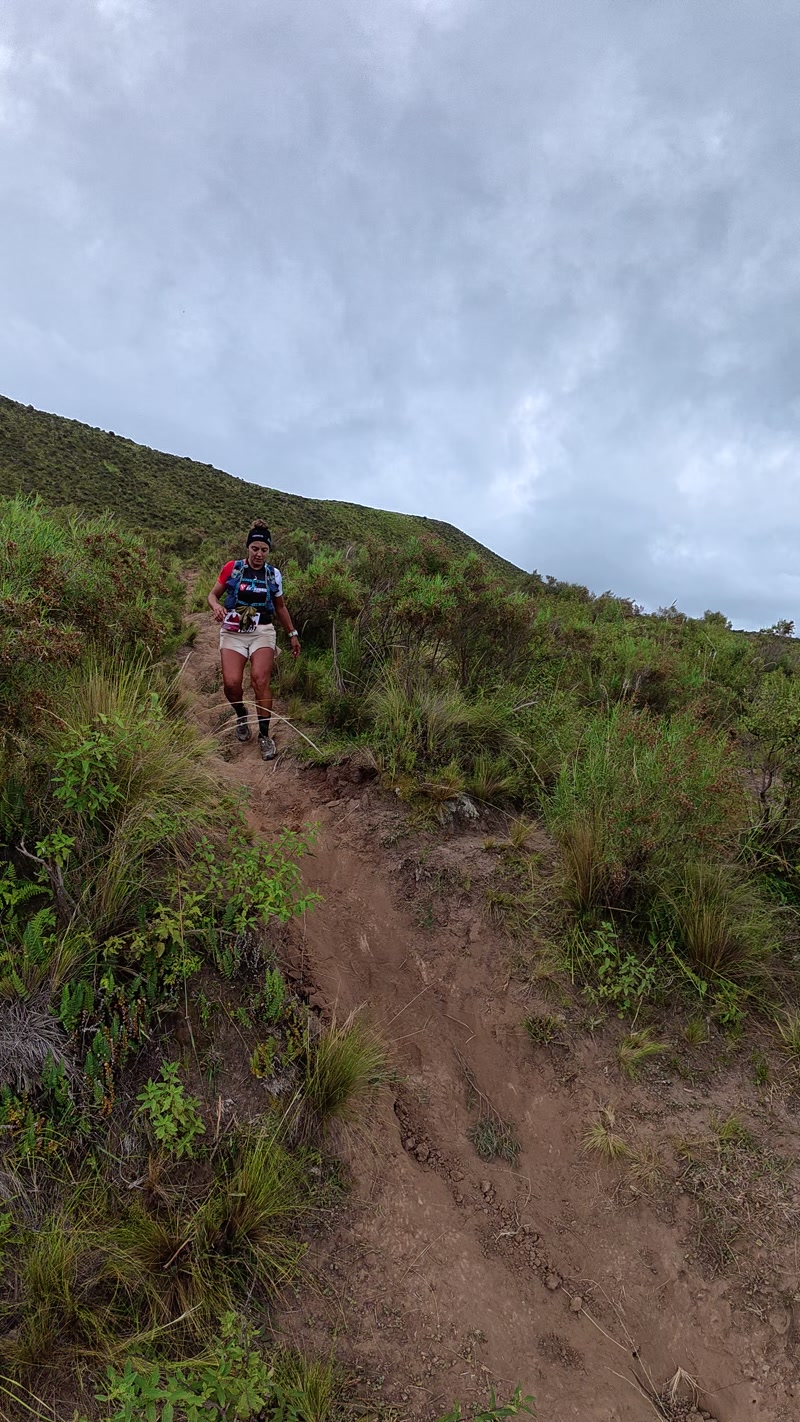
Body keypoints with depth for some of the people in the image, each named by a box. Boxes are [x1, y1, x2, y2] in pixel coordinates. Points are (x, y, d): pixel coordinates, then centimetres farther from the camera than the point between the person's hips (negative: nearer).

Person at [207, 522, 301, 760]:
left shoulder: (273, 575, 5)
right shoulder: (232, 568, 0)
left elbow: (280, 607, 18)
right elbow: (213, 594, 8)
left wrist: (292, 634, 18)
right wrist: (217, 606, -15)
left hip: (262, 633, 1)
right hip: (233, 632, 0)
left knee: (260, 680, -21)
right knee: (231, 683, -18)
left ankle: (265, 735, -7)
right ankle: (242, 716, 17)